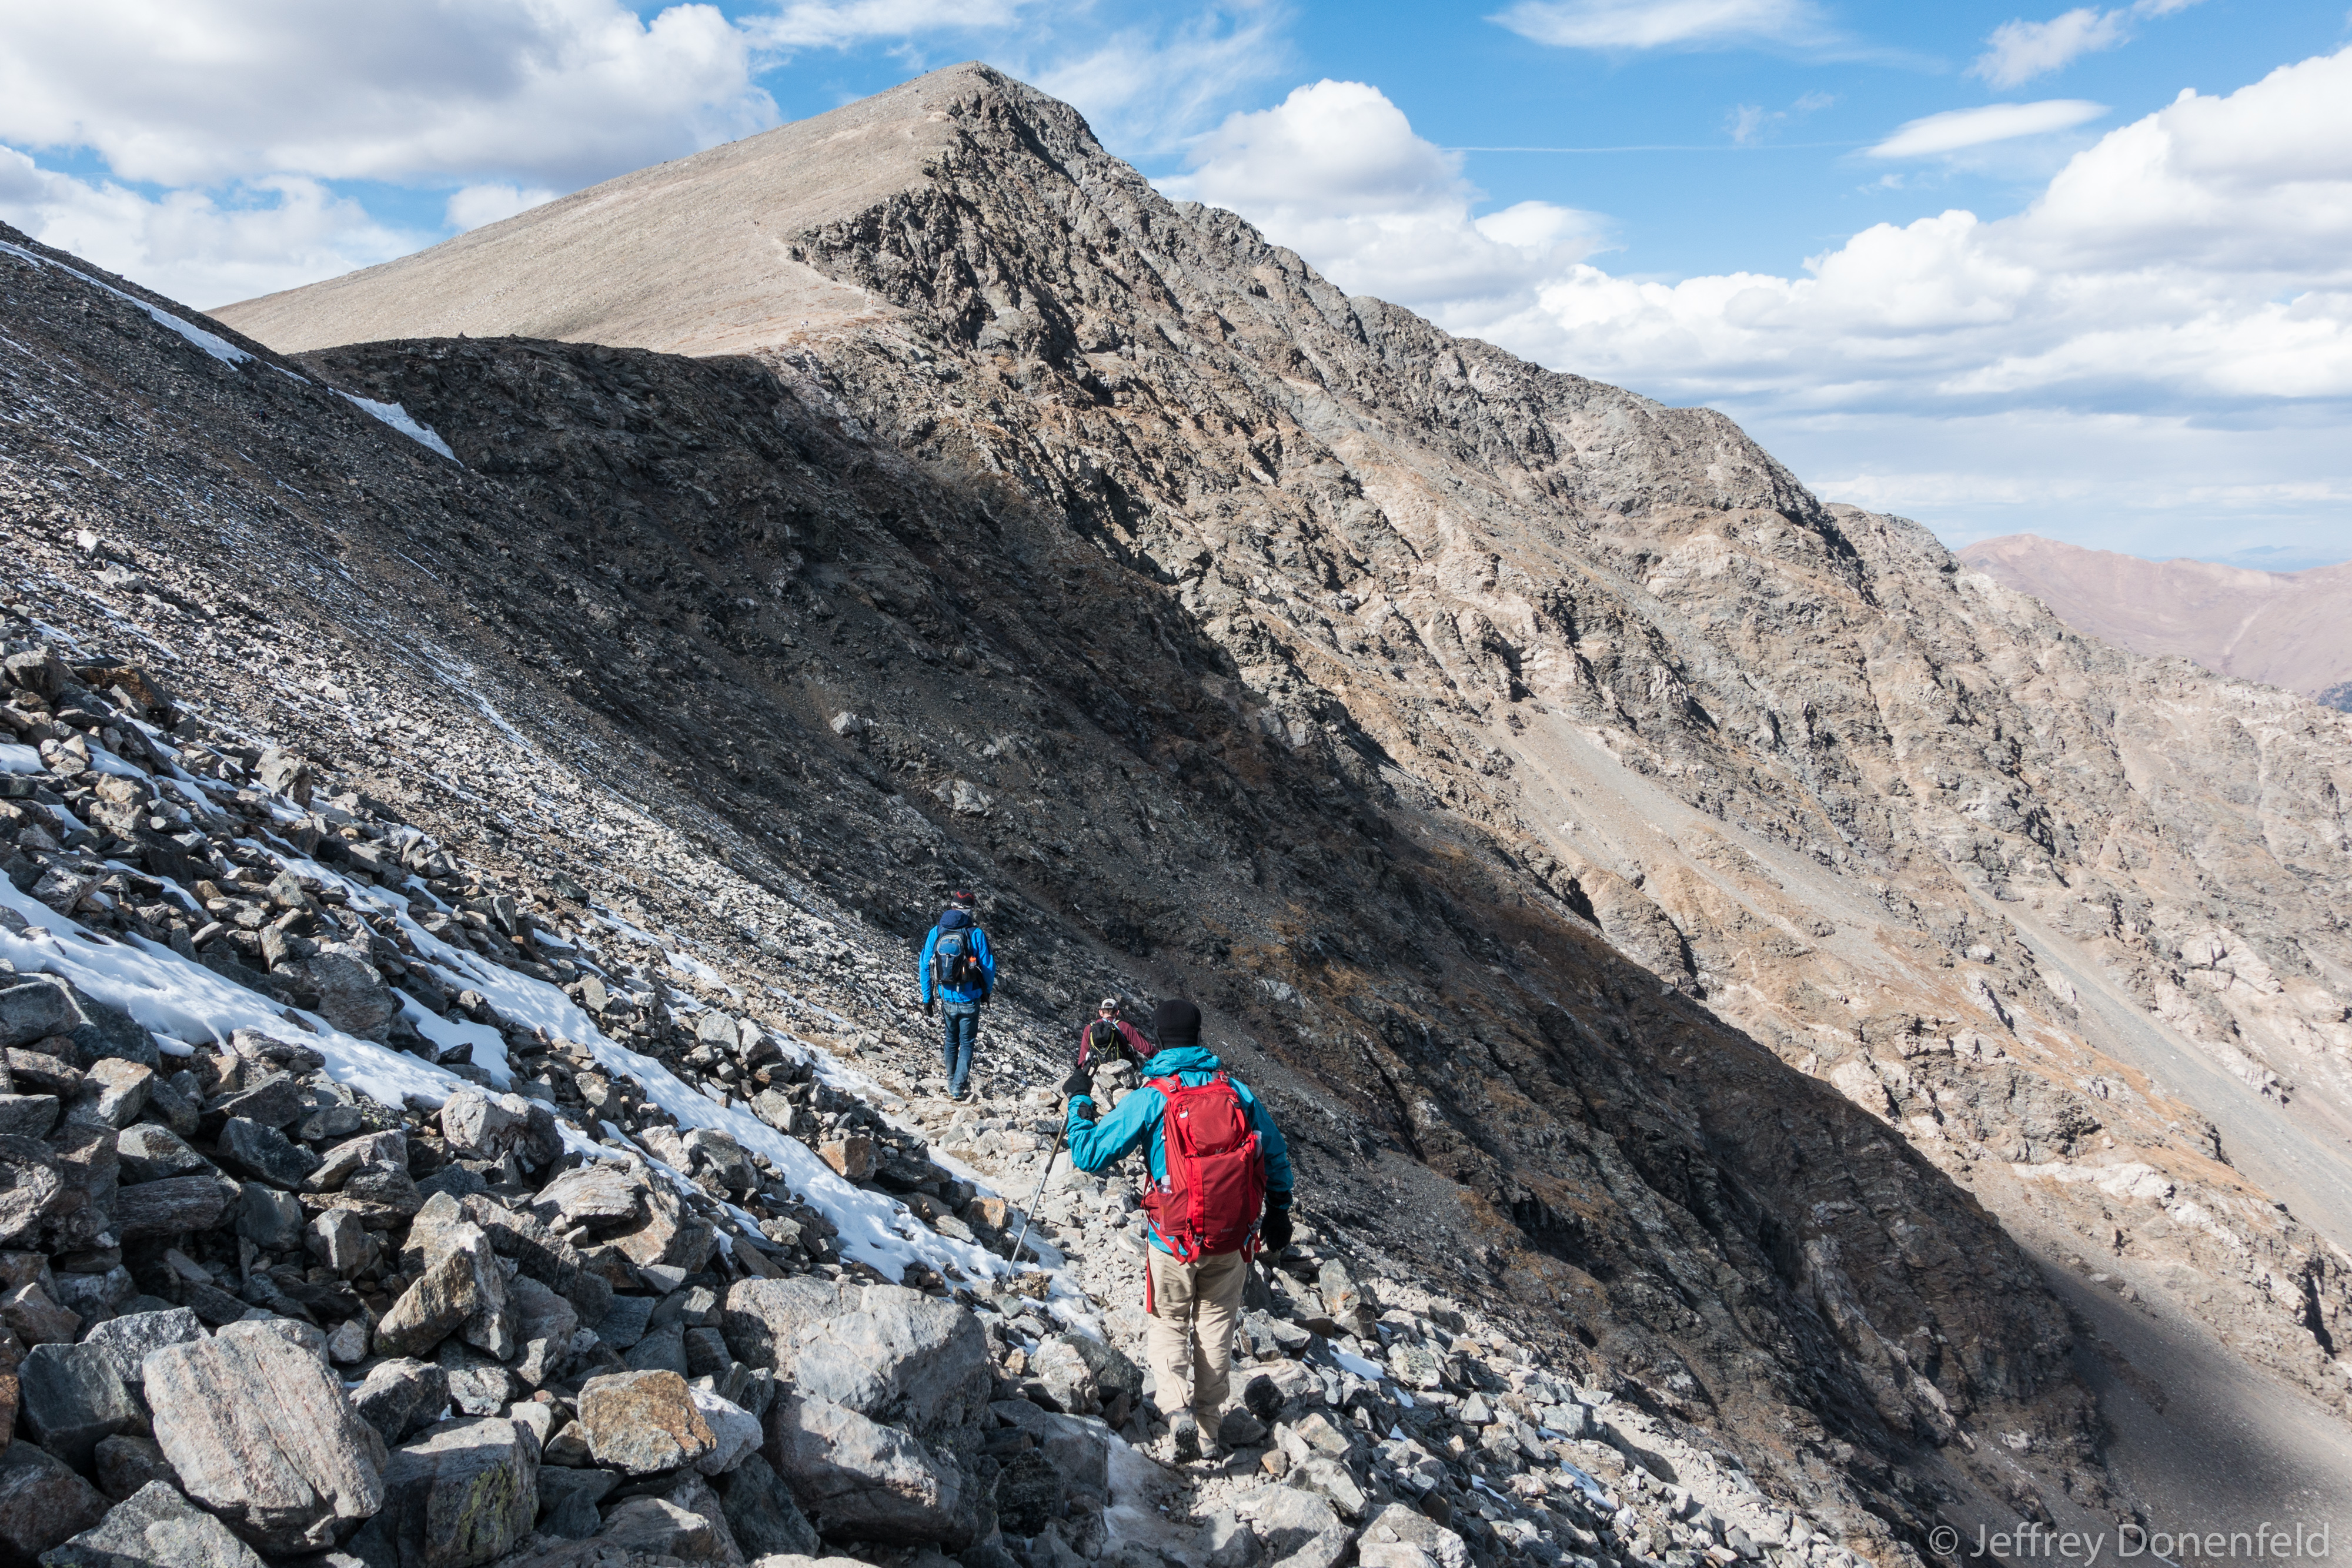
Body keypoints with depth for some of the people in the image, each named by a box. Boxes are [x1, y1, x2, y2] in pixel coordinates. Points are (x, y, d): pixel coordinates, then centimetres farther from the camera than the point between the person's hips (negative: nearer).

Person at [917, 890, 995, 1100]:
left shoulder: (936, 932, -4)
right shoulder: (976, 934, -12)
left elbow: (925, 967, 0)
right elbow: (988, 967, -7)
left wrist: (927, 998, 10)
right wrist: (986, 992, 11)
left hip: (946, 999, 3)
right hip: (969, 1000, -3)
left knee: (950, 1041, 21)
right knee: (967, 1044, 9)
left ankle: (952, 1083, 33)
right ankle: (957, 1089, 3)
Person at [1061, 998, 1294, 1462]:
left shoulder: (1150, 1099, -12)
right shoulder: (1237, 1091, -1)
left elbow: (1089, 1154, -10)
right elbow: (1275, 1153, 10)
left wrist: (1079, 1101, 5)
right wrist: (1278, 1209, 23)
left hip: (1174, 1244, -3)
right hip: (1234, 1242, 3)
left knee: (1168, 1323, 18)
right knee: (1215, 1328, 19)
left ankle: (1175, 1406, -6)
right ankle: (1209, 1432, 24)